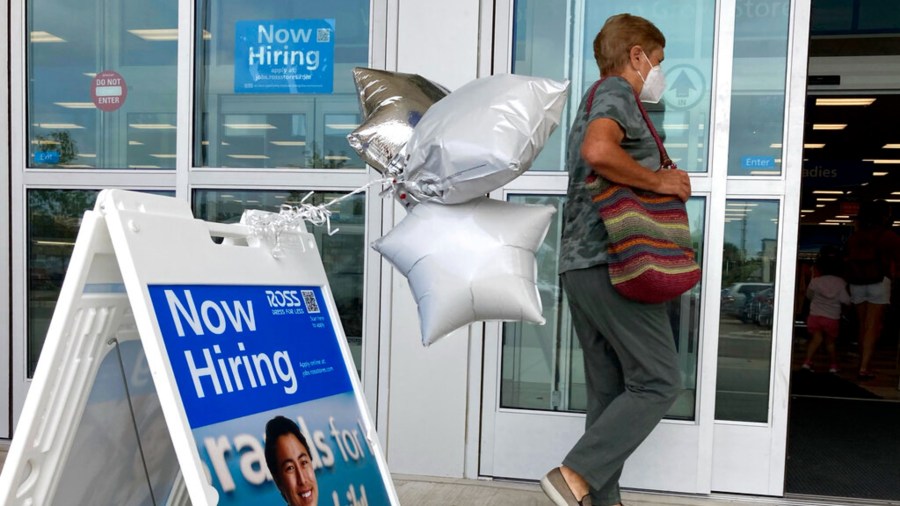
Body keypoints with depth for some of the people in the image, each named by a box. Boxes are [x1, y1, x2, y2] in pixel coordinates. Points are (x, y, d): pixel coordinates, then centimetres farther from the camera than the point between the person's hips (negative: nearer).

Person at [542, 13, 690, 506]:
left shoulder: (595, 99, 26)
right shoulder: (617, 92, -4)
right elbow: (598, 150, -27)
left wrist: (664, 182, 20)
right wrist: (658, 180, -14)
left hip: (580, 264, 10)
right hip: (613, 263, -10)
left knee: (610, 391, 11)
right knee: (658, 381, -4)